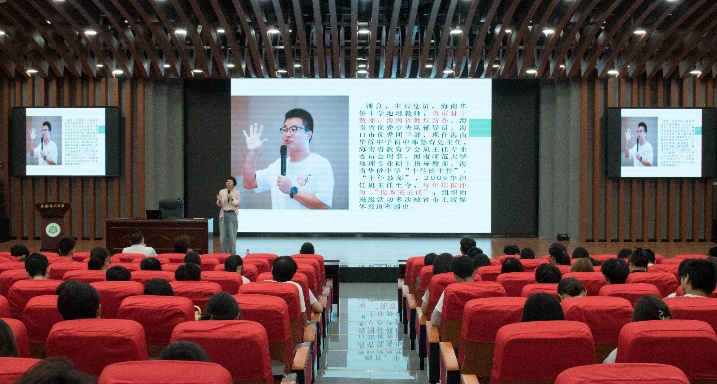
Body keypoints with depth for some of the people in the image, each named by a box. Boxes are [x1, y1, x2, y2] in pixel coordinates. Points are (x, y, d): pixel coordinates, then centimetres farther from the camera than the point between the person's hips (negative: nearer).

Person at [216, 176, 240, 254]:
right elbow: (219, 205, 9)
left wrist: (232, 198, -17)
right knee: (223, 235, 0)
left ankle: (232, 254, 2)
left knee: (232, 235, -5)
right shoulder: (222, 192, 7)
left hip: (232, 214, -2)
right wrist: (219, 200, -13)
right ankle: (224, 253, 8)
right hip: (223, 214, 2)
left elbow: (238, 203, -3)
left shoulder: (237, 192, 3)